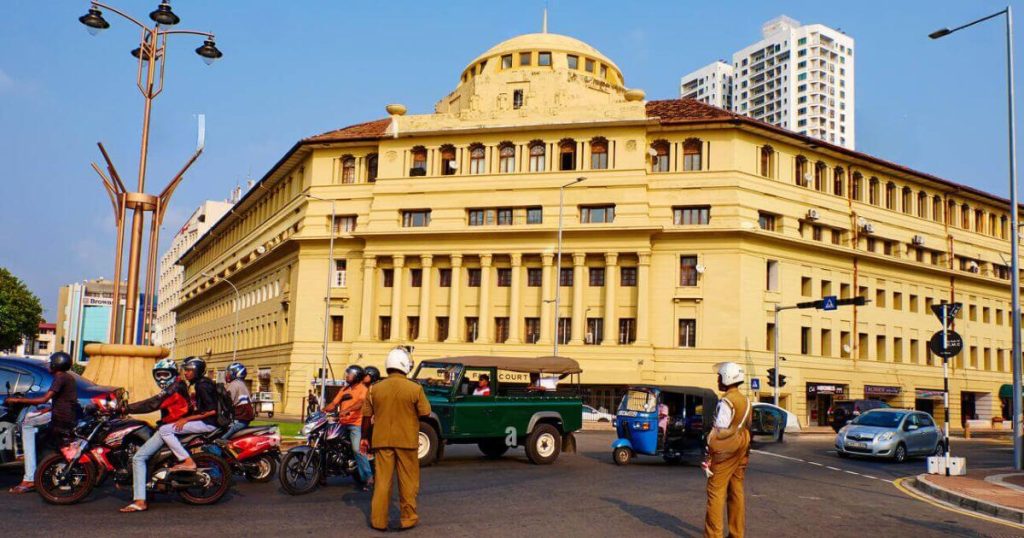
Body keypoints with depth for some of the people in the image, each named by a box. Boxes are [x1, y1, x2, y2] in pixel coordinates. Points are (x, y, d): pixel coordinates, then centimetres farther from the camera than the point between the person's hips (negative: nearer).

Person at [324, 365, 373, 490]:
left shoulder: (362, 388, -1)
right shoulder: (344, 389, 21)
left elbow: (360, 403, -19)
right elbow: (334, 403, 15)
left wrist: (346, 410, -33)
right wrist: (323, 410, -3)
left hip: (356, 424, -8)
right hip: (342, 423, 8)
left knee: (357, 450, -19)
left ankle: (368, 477, -15)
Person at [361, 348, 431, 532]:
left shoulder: (375, 389, -1)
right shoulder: (415, 388, -9)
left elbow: (367, 416, 3)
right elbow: (425, 414, -5)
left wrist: (364, 438, 14)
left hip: (382, 440, 2)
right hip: (407, 440, -2)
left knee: (382, 480, 9)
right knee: (408, 480, 10)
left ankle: (378, 520, 12)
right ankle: (408, 518, 17)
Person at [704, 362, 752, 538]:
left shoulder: (726, 402, -15)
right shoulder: (746, 401, 10)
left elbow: (719, 432, -18)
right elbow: (747, 429, 14)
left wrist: (709, 456, -14)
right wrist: (744, 454, 20)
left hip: (725, 452, -8)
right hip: (741, 451, 8)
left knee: (716, 492, -4)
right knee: (736, 492, 11)